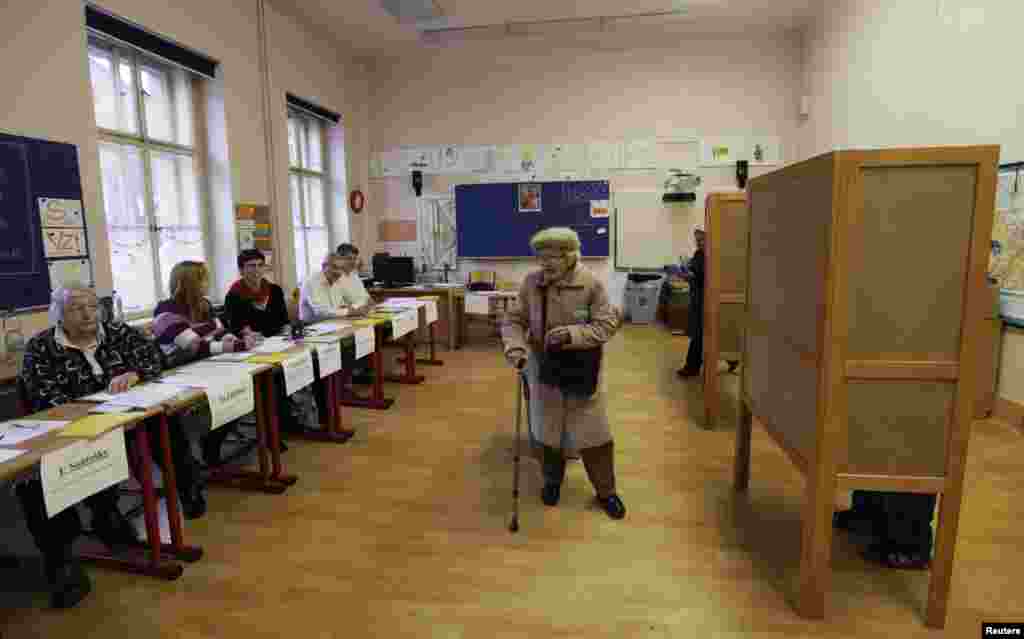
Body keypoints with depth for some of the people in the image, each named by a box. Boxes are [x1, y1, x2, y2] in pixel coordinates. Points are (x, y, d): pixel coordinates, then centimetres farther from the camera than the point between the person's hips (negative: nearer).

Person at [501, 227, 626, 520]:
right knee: (548, 429, 17)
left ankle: (606, 492, 30)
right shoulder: (531, 283, -8)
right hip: (544, 369, 2)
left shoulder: (591, 284, -14)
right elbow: (513, 320, -2)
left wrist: (572, 334, -27)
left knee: (593, 432, 8)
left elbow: (607, 325, -12)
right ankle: (552, 480, 42)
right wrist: (515, 345, -22)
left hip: (582, 372, -2)